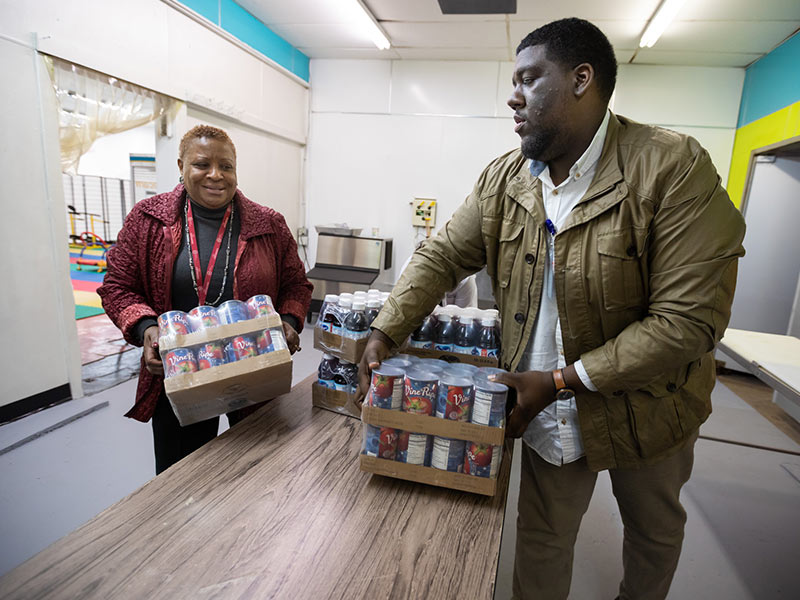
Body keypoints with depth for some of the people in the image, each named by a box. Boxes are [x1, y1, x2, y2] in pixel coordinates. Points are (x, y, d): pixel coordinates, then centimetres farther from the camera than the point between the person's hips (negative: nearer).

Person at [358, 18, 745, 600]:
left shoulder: (674, 167, -22)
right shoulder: (504, 178, -6)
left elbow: (689, 319, -24)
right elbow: (442, 257, -3)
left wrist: (561, 382, -25)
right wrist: (384, 336, -14)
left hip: (644, 411, -1)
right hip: (546, 412, 2)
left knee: (655, 529, 28)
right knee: (542, 541, 16)